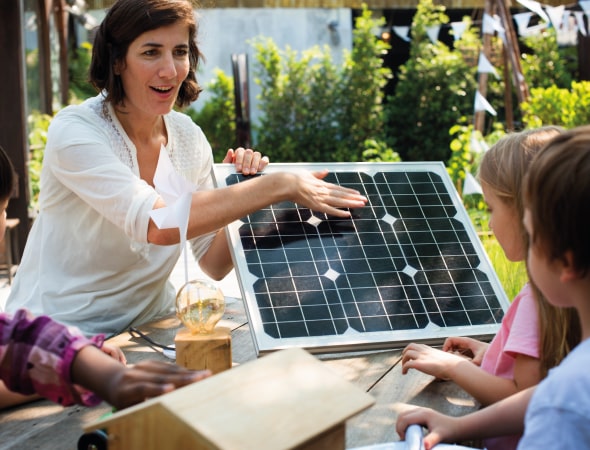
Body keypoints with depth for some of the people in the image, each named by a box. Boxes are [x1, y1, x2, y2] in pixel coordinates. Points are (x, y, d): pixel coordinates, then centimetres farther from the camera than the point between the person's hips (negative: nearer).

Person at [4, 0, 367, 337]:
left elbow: (214, 265, 5)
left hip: (148, 320, 6)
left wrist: (244, 191, -12)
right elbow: (157, 223, -33)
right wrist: (278, 186, -31)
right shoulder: (74, 131, -17)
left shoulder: (189, 138, 2)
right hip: (59, 332, -6)